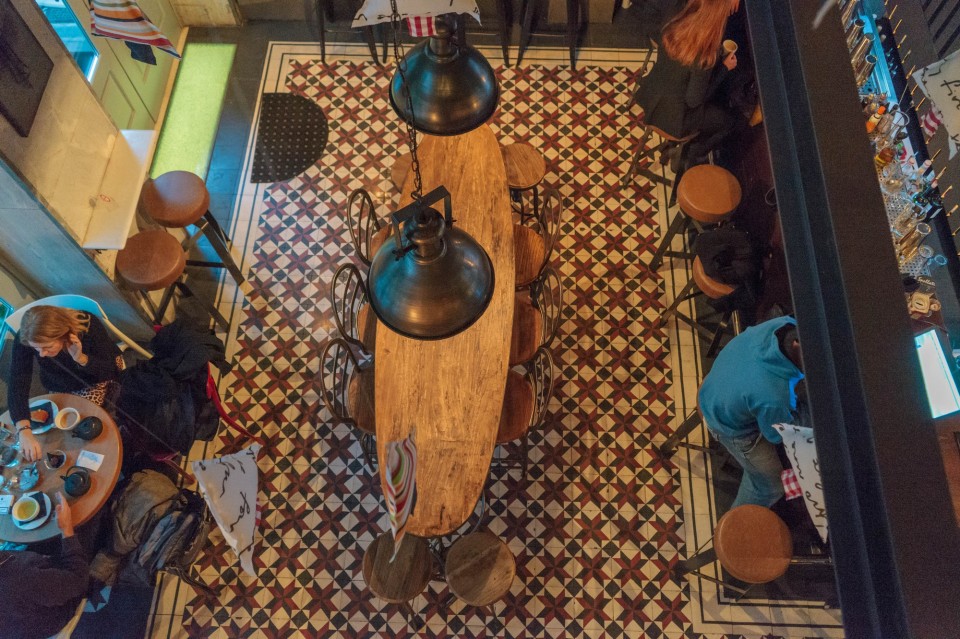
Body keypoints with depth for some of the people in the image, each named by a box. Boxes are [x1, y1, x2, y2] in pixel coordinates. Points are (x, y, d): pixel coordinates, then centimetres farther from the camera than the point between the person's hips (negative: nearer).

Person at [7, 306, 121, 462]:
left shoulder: (88, 326, -38)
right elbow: (17, 384, -37)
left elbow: (111, 371, -28)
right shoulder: (25, 338, -34)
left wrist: (81, 359, -48)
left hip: (93, 379, -2)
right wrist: (24, 431, -50)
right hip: (58, 384, 2)